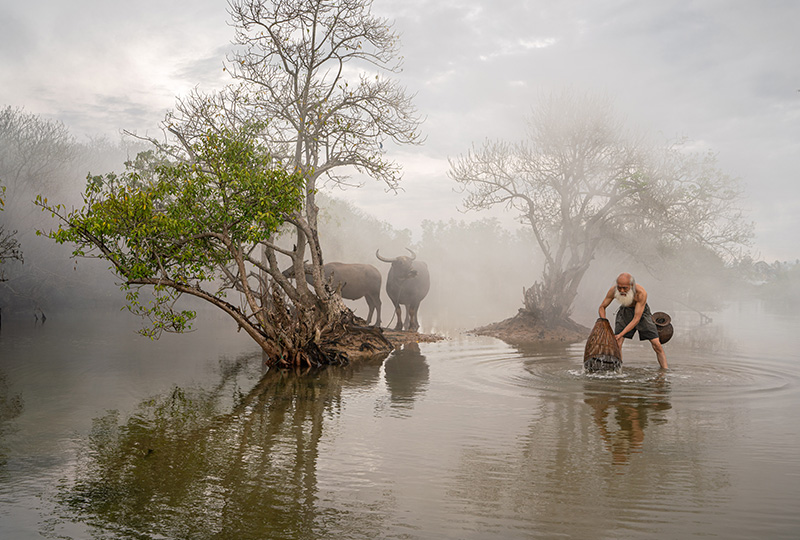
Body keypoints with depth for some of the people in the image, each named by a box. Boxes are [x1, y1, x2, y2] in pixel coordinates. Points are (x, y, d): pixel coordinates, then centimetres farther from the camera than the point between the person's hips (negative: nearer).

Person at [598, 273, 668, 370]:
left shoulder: (641, 293, -37)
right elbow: (602, 308, -10)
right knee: (617, 342, -15)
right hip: (625, 311, 2)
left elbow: (636, 319, -34)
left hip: (641, 313, -2)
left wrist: (621, 334, -38)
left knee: (657, 345, -7)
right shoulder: (613, 290, -27)